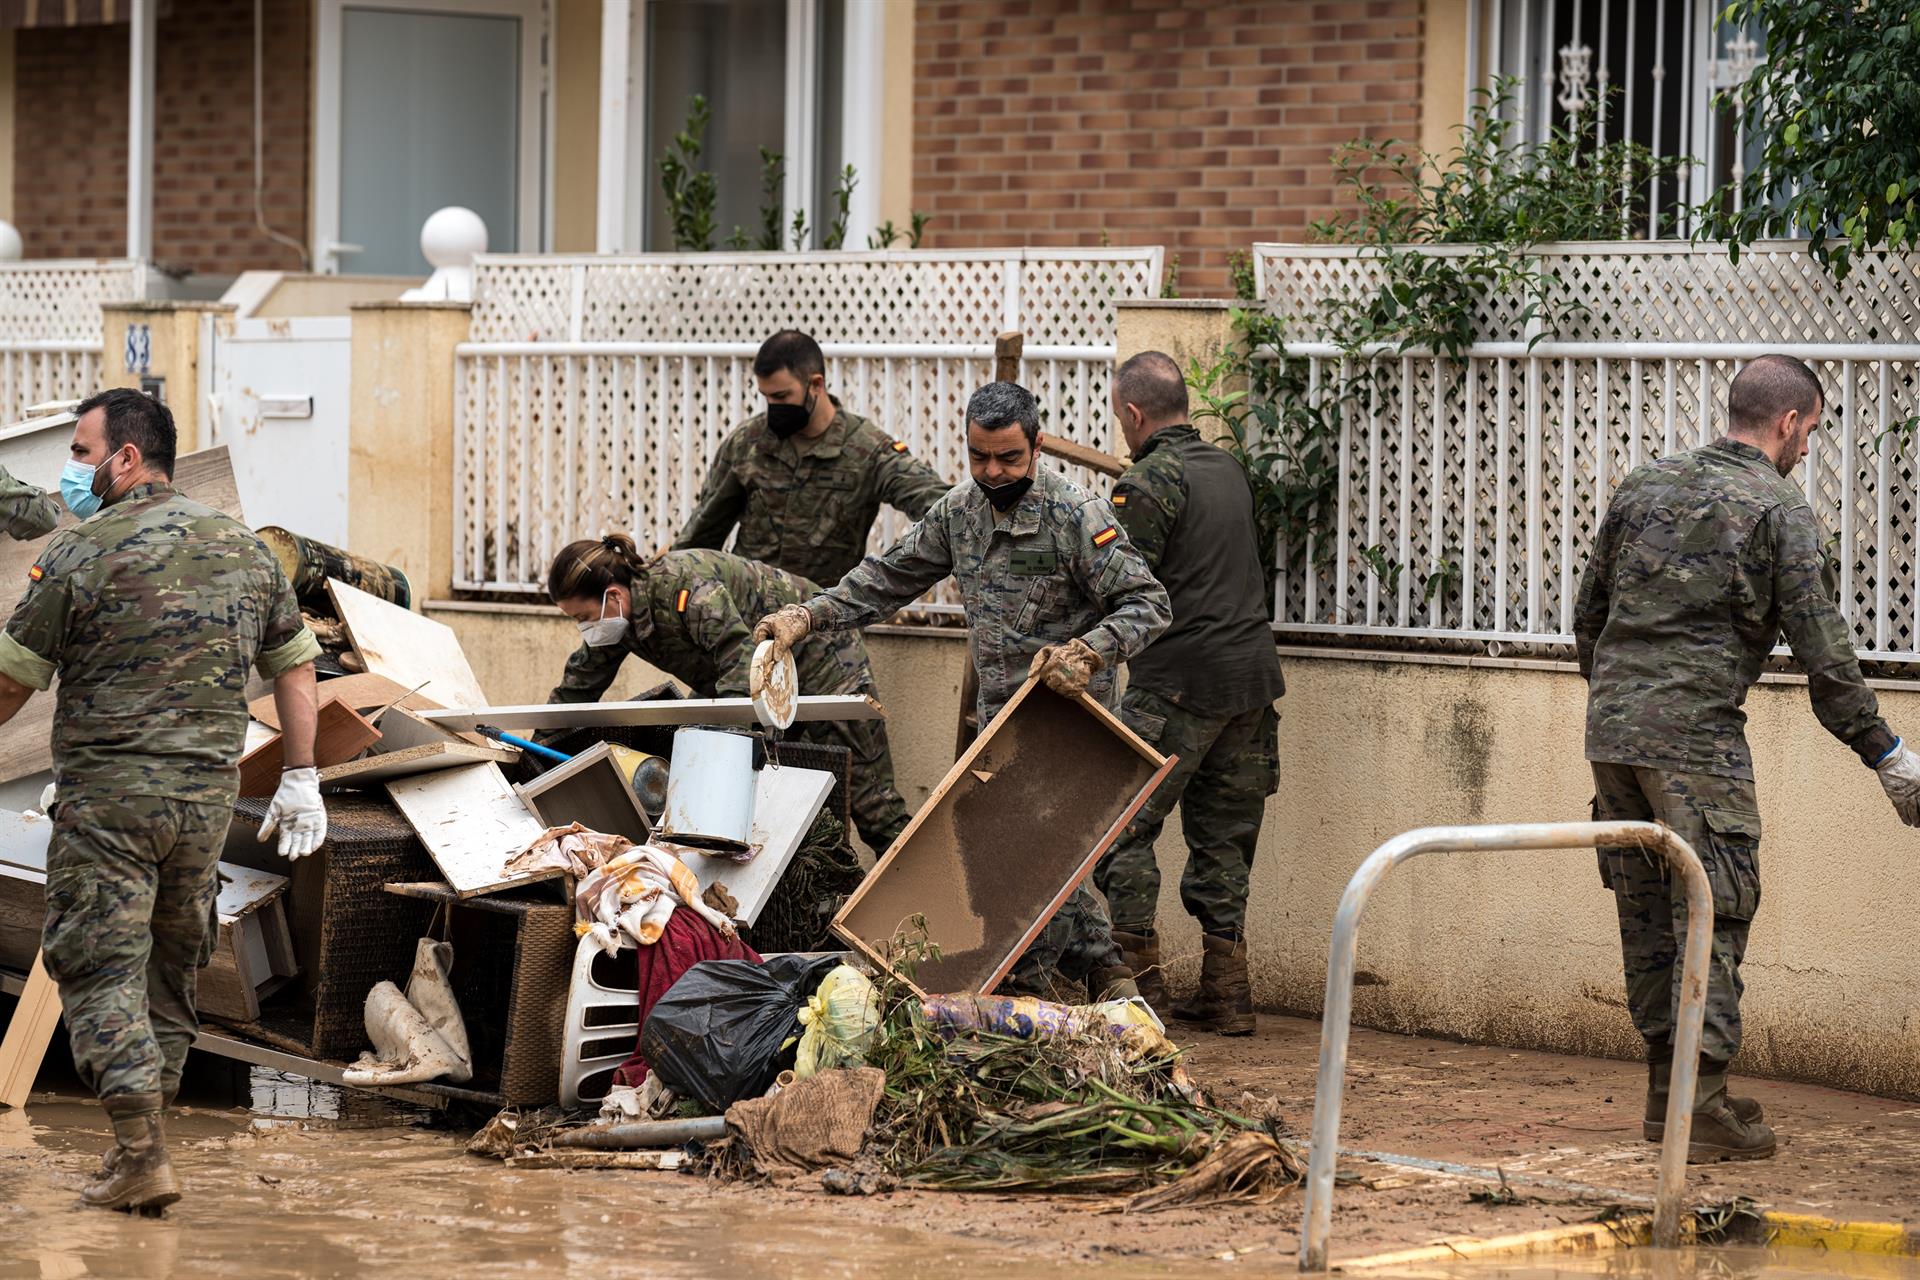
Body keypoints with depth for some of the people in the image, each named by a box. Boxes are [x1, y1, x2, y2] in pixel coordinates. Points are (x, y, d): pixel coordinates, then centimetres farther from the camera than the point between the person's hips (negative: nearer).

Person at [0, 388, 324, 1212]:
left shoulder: (80, 554, -8)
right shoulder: (243, 549, 10)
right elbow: (293, 663, 14)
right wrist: (301, 780, 19)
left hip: (107, 791, -5)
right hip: (209, 791, 6)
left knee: (101, 967, -4)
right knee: (172, 967, 15)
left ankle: (142, 1156, -14)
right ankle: (144, 1137, 18)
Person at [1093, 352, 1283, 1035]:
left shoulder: (1147, 484, -11)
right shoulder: (1228, 467, 14)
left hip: (1179, 683, -8)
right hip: (1252, 674, 8)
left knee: (1123, 825, 0)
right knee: (1223, 838, 11)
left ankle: (1141, 979, -3)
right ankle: (1226, 991, 10)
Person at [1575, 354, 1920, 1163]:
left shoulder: (1644, 488, 13)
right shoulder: (1777, 510, -5)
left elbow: (1588, 614, 20)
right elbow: (1822, 650, -9)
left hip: (1610, 730, 7)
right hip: (1695, 733, -6)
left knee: (1646, 912, 13)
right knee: (1712, 915, -3)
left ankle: (1666, 1087, 19)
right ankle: (1700, 1102, -8)